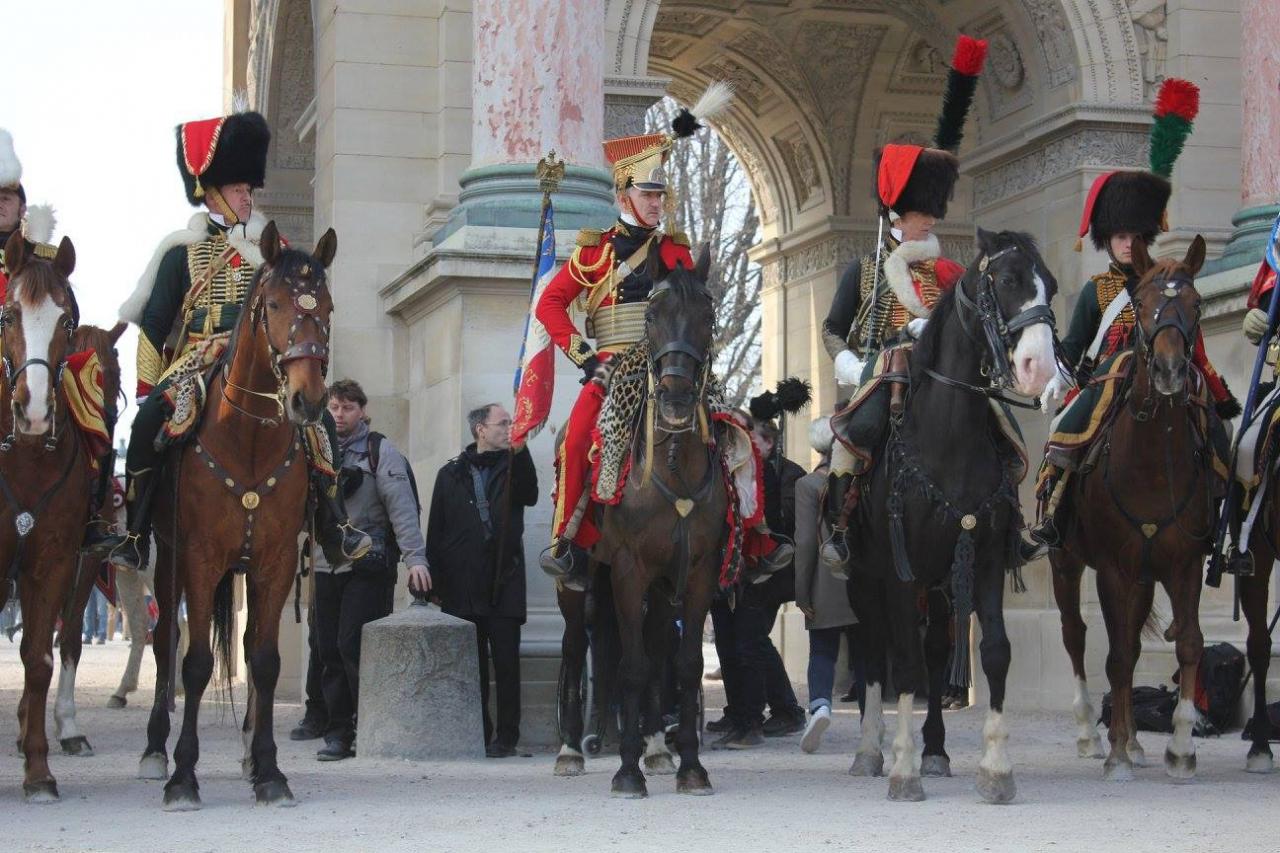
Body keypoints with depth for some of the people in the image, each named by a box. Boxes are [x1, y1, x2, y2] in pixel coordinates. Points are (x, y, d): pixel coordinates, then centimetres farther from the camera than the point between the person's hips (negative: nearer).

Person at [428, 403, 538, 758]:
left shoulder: (513, 468, 8)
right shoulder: (451, 474, 10)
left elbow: (529, 496, -15)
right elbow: (435, 532, 9)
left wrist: (519, 452, -23)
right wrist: (435, 581, 3)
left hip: (504, 582, -1)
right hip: (462, 585, 1)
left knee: (506, 662, -2)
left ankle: (506, 737, 3)